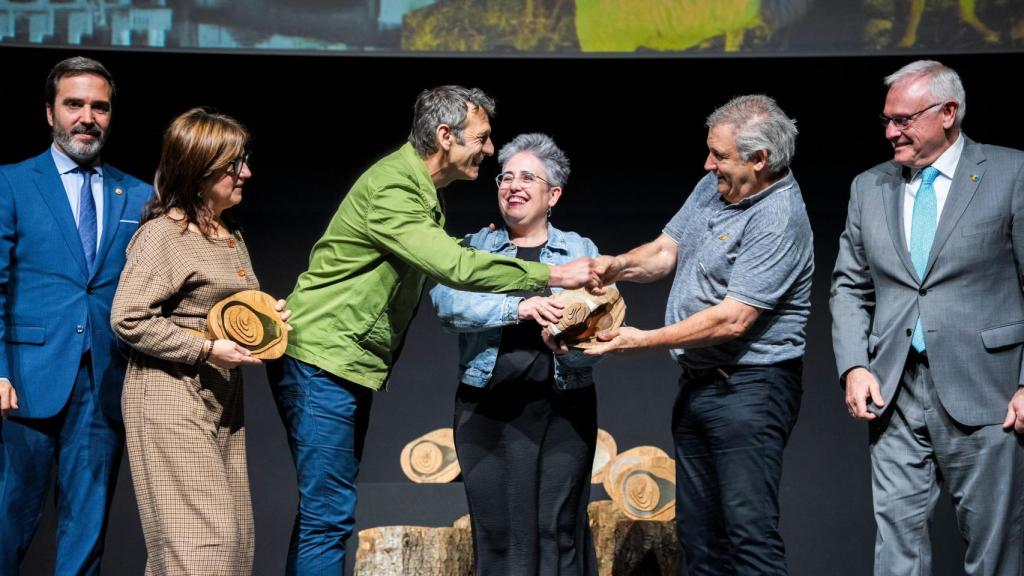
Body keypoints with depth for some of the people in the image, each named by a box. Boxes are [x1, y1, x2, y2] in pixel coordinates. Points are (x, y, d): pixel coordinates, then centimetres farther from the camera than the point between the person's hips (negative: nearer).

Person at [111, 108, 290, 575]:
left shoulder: (231, 237, 14)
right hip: (171, 396, -9)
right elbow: (128, 319, -17)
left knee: (233, 535, 9)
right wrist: (208, 350, -19)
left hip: (222, 397, 9)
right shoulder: (163, 233, -12)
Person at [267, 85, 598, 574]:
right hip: (322, 361, -10)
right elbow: (455, 268, -30)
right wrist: (552, 275, -24)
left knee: (325, 509, 13)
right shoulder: (391, 188, -21)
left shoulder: (416, 186, 13)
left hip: (347, 364, 10)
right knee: (328, 514, -9)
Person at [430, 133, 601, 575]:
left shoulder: (581, 250, 10)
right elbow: (447, 301, -10)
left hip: (563, 409, 0)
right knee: (498, 533, 2)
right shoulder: (474, 247, 10)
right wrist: (519, 307, -22)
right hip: (489, 408, 0)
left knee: (558, 533, 1)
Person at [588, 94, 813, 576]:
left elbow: (733, 319, -23)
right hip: (697, 382, 9)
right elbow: (665, 251, 14)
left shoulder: (779, 220, -19)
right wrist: (616, 265, -8)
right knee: (697, 529, 14)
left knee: (749, 531, -10)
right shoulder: (713, 187, 8)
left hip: (748, 390, -9)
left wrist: (646, 340, -17)